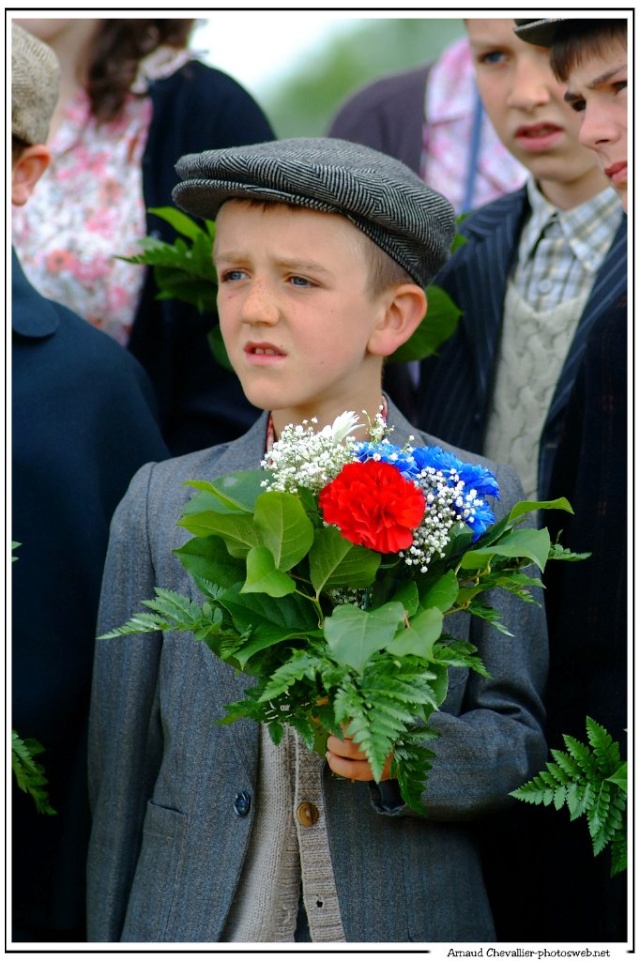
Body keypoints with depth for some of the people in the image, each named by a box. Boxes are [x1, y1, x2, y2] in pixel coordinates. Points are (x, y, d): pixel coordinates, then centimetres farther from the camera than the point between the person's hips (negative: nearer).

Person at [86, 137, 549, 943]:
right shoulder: (162, 505, 2)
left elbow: (522, 740, -2)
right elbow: (121, 767, 3)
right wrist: (108, 939, 1)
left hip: (407, 916, -1)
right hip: (195, 921, 1)